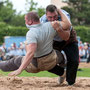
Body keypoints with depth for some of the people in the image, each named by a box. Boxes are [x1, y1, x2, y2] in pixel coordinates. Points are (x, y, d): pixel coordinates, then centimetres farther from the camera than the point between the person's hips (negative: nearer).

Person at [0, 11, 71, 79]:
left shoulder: (31, 34, -33)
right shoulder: (50, 26, -18)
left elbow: (30, 53, -44)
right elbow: (68, 24, -8)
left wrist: (20, 70, -50)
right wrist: (59, 11, 4)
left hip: (35, 65, -5)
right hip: (51, 62, 5)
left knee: (14, 61, 23)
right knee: (59, 55, 42)